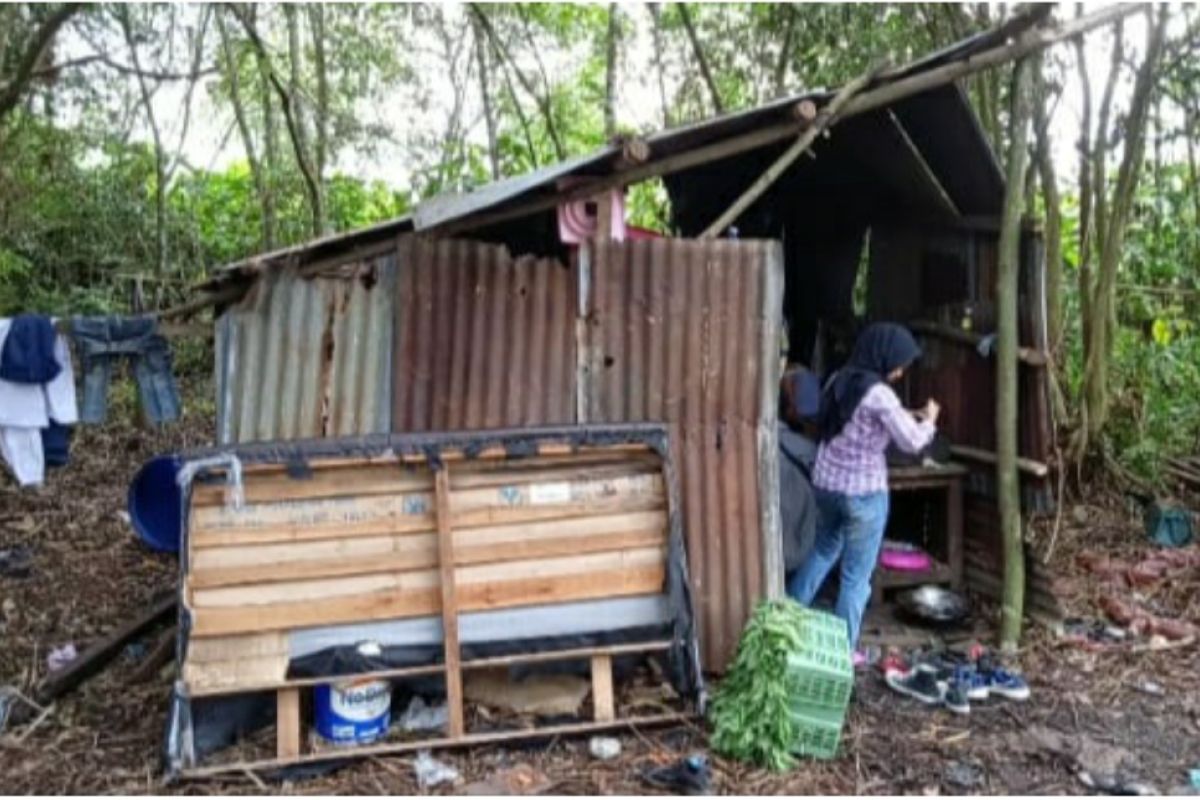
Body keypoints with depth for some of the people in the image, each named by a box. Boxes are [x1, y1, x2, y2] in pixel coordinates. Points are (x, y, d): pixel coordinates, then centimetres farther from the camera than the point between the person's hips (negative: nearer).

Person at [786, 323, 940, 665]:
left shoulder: (837, 381, 5)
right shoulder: (879, 394, -19)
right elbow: (912, 442, -14)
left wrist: (902, 417, 15)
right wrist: (928, 420, 5)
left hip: (826, 484, 8)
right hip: (864, 492, -7)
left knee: (823, 550, 29)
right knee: (857, 574, 6)